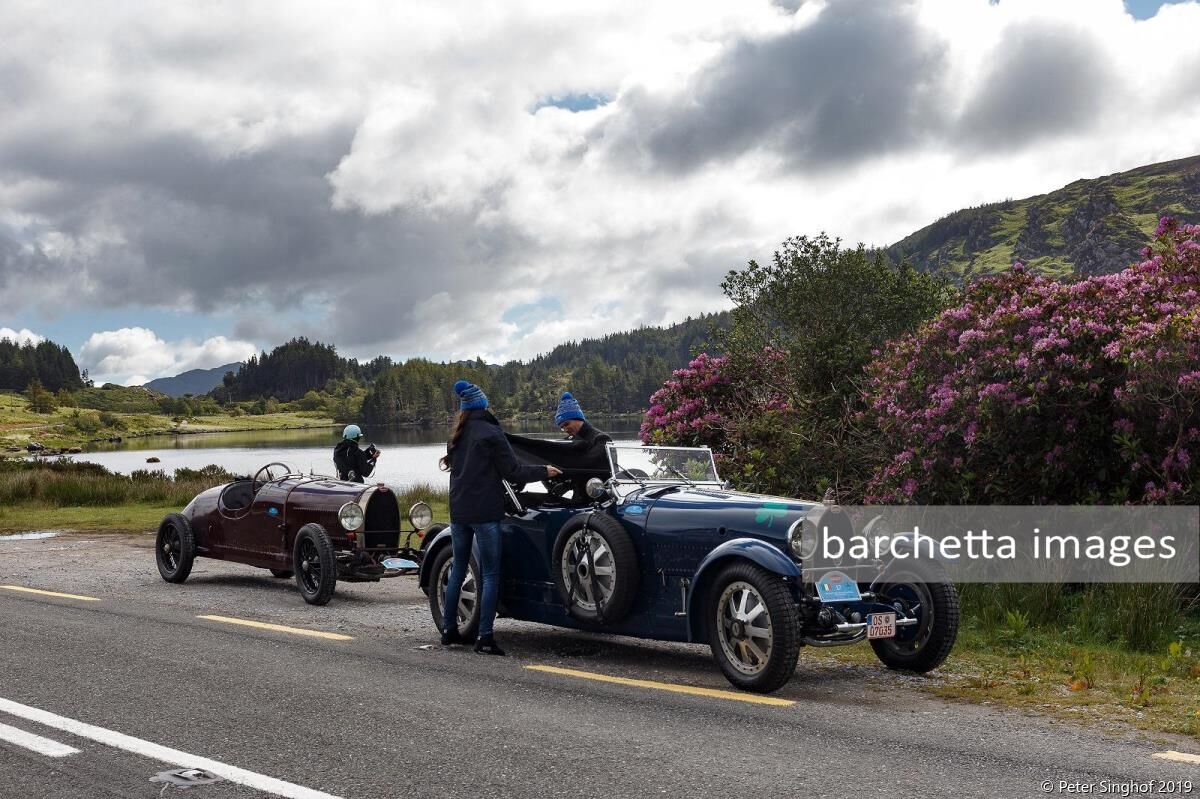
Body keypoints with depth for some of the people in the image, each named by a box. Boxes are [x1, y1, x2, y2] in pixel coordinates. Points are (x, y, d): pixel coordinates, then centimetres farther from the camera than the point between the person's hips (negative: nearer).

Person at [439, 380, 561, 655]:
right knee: (490, 573, -4)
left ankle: (449, 629, 21)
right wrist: (544, 471, 3)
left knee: (458, 568, 17)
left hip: (458, 510, 7)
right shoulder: (490, 433, -8)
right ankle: (485, 637, -8)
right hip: (484, 512, -7)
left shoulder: (456, 436, 11)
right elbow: (513, 472, -9)